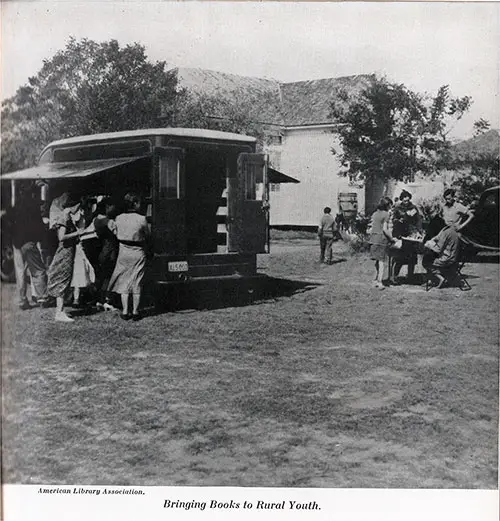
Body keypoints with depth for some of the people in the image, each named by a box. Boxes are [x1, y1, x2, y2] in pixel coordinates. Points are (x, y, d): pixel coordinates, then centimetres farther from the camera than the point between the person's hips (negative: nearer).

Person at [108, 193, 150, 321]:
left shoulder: (119, 218, -3)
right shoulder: (142, 219, -13)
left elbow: (117, 234, 8)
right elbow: (147, 236, -1)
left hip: (123, 252, 2)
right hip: (138, 253, -2)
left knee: (124, 282, 10)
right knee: (137, 283, 6)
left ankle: (125, 311, 9)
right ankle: (135, 312, 9)